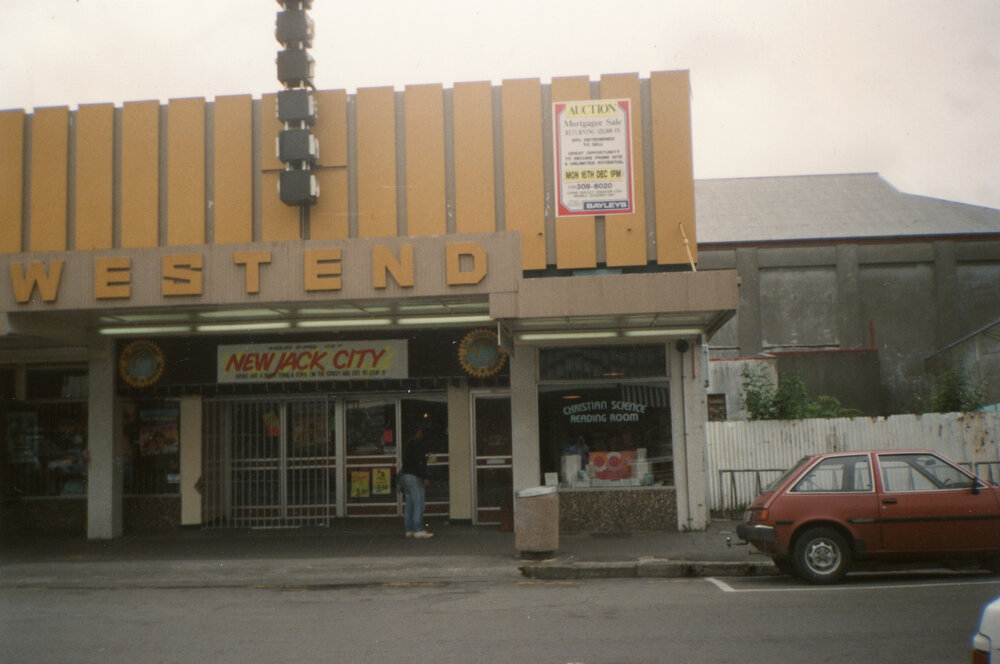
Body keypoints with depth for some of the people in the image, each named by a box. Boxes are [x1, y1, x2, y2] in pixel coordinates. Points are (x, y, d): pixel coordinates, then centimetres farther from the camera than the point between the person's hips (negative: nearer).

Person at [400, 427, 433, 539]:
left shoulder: (409, 443, 19)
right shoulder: (418, 443, -12)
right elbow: (419, 462, -21)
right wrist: (426, 477, -22)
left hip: (405, 474, 10)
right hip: (414, 476, -10)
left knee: (410, 504, 11)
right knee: (418, 503, -10)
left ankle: (409, 530, 12)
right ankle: (418, 530, -13)